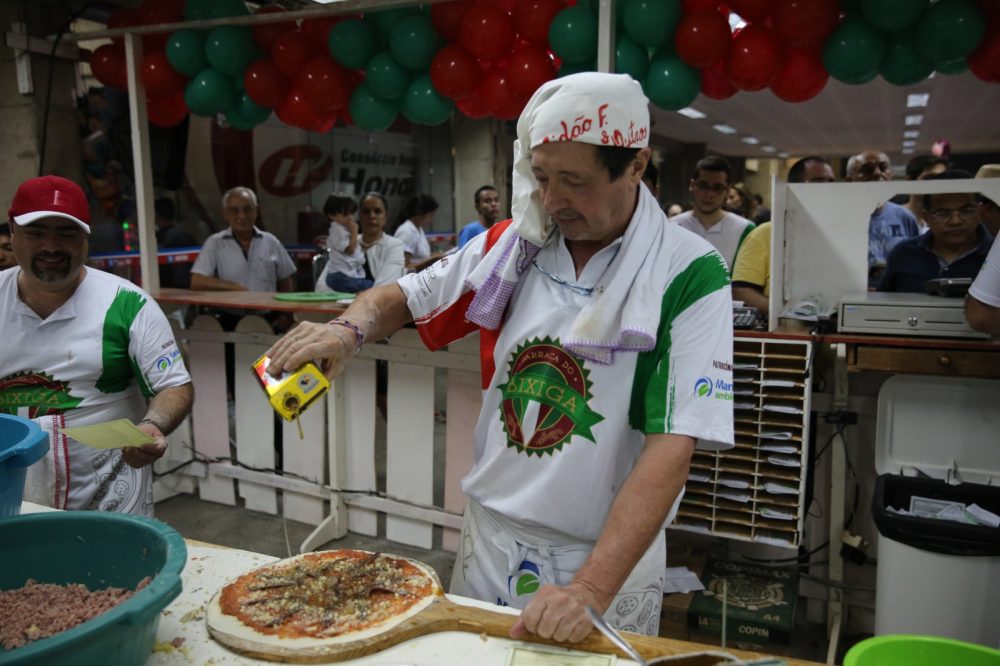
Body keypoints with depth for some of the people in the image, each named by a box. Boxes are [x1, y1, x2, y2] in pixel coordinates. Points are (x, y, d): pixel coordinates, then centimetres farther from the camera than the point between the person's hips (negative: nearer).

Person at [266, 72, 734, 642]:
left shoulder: (690, 276, -16)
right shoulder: (509, 245, -3)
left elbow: (671, 449, -22)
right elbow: (400, 298, 8)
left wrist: (590, 590, -28)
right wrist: (349, 330, -15)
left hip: (606, 559, -3)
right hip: (488, 537, 4)